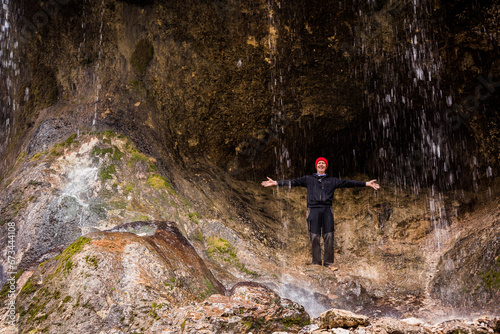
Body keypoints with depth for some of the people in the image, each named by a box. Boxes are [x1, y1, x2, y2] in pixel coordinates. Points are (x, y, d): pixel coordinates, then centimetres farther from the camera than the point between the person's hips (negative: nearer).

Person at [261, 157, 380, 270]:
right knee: (314, 237, -3)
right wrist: (276, 183, 4)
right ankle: (316, 263, 6)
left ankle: (329, 262, 6)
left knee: (329, 237, -2)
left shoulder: (332, 180, 17)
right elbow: (293, 182, 11)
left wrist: (367, 184, 9)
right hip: (313, 210, -1)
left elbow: (348, 183, 13)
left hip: (327, 210, 1)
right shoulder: (308, 179, 15)